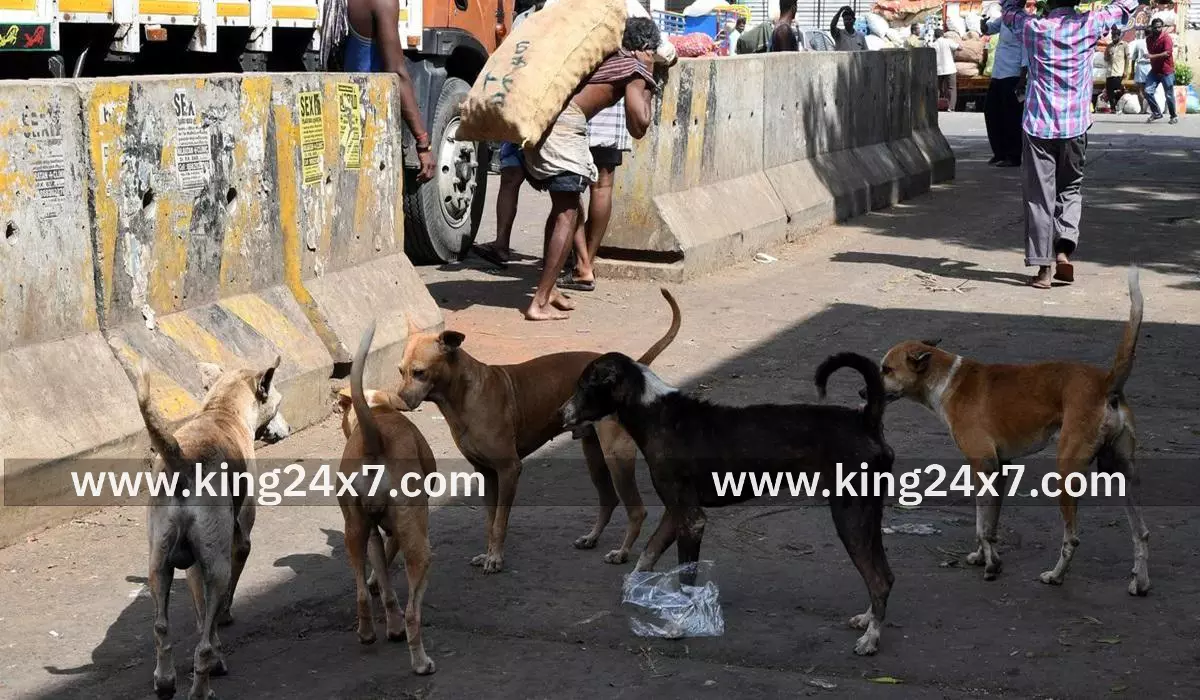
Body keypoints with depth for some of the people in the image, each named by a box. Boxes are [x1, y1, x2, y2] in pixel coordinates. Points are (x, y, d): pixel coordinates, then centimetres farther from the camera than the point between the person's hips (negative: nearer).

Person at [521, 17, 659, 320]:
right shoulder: (636, 69, 7)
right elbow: (638, 127, 3)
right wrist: (647, 82, 14)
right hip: (563, 124, -8)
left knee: (564, 207, 22)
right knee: (567, 215, -2)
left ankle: (548, 288, 25)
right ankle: (539, 303, -7)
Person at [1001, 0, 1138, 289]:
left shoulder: (1033, 27, -3)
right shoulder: (1088, 25, -3)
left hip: (1038, 126, -1)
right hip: (1075, 126, 1)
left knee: (1039, 196, 3)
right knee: (1071, 188, 18)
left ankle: (1043, 268, 0)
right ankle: (1064, 248, -2)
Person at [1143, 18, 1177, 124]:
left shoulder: (1166, 38, -12)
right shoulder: (1149, 39, 8)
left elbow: (1167, 53, -25)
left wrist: (1152, 56, -31)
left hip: (1166, 71, -6)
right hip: (1154, 71, 6)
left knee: (1169, 95, 0)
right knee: (1148, 91, -9)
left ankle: (1173, 116, 17)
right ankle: (1156, 113, 5)